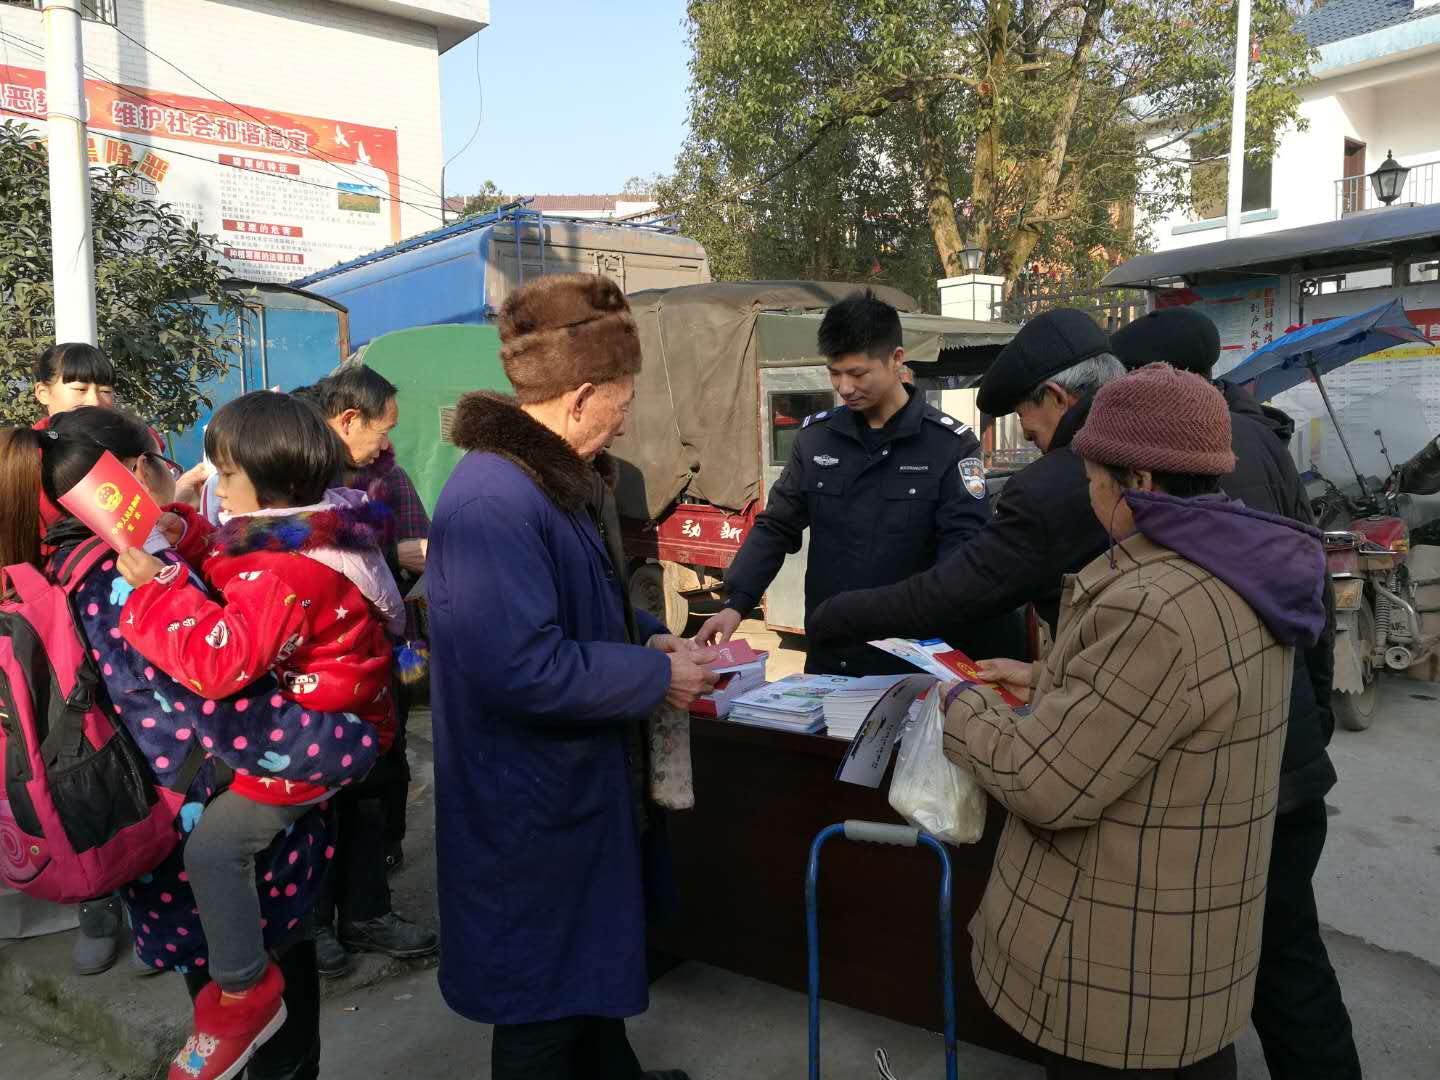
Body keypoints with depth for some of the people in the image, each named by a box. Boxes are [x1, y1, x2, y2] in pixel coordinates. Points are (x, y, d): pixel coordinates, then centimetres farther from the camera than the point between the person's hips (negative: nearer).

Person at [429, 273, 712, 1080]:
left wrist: (649, 637, 2)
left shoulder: (564, 477, 6)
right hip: (532, 808, -10)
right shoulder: (493, 501, -28)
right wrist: (658, 678, -22)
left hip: (582, 780, 10)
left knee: (596, 960, 27)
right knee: (543, 1008, 11)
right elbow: (522, 670, -34)